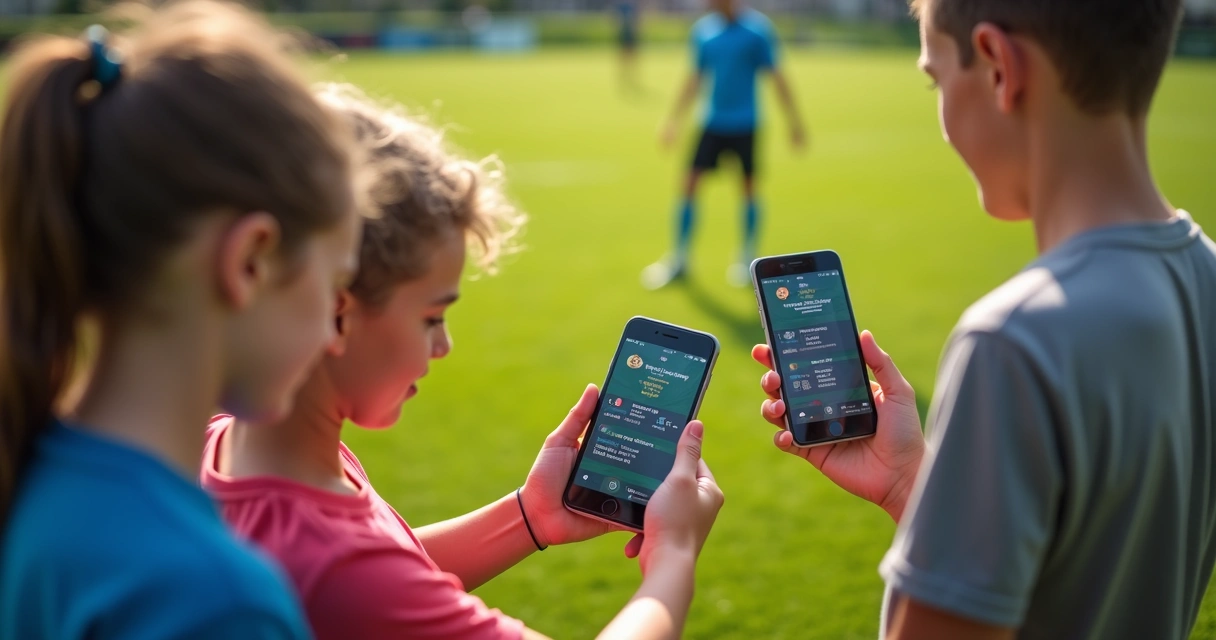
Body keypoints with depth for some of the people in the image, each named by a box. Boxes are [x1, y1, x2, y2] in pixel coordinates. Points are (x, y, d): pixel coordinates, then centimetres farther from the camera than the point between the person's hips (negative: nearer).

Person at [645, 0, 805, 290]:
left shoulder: (758, 29, -8)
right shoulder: (702, 29, 4)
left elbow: (777, 77, -4)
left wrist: (794, 121, -5)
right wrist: (674, 120, 13)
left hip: (745, 125, -3)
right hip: (712, 123, 3)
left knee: (748, 187, 4)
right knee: (690, 184, -2)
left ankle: (748, 259, 20)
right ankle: (679, 259, 8)